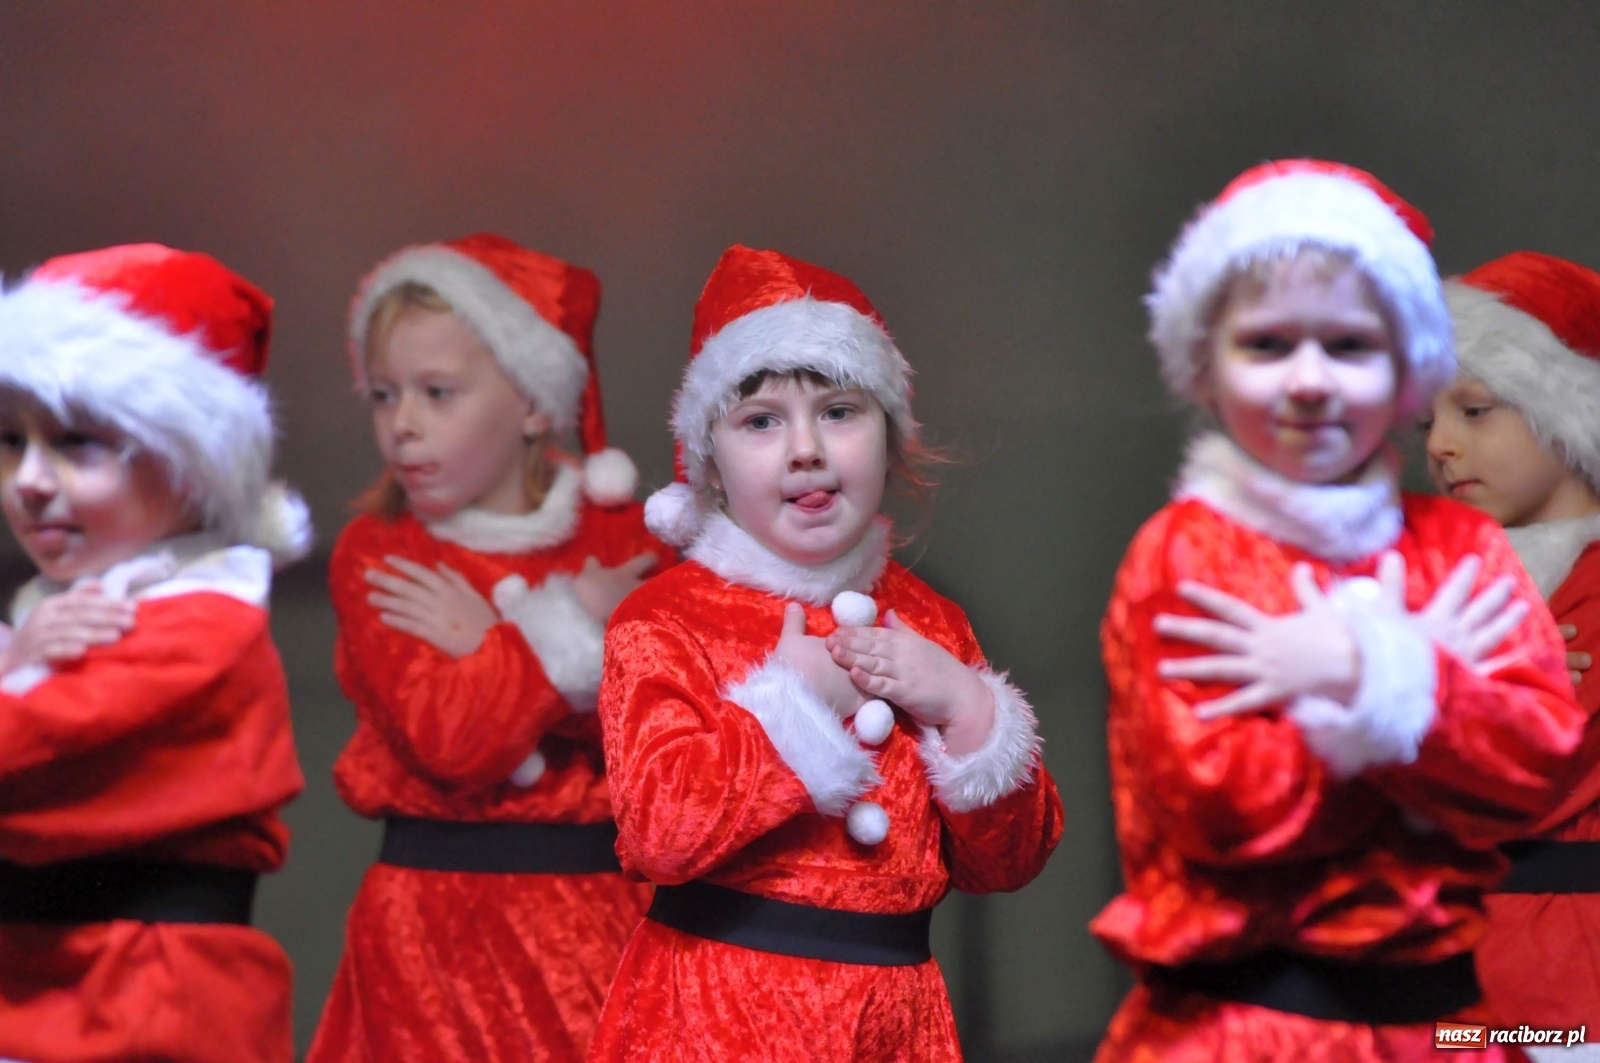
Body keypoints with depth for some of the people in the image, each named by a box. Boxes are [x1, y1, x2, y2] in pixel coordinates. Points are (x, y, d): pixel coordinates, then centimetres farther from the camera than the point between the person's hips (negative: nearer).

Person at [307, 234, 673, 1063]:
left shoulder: (626, 537, 4)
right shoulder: (375, 557, 0)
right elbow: (451, 743, -15)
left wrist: (490, 642, -12)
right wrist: (574, 623, -11)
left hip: (598, 912, 1)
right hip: (434, 923, -1)